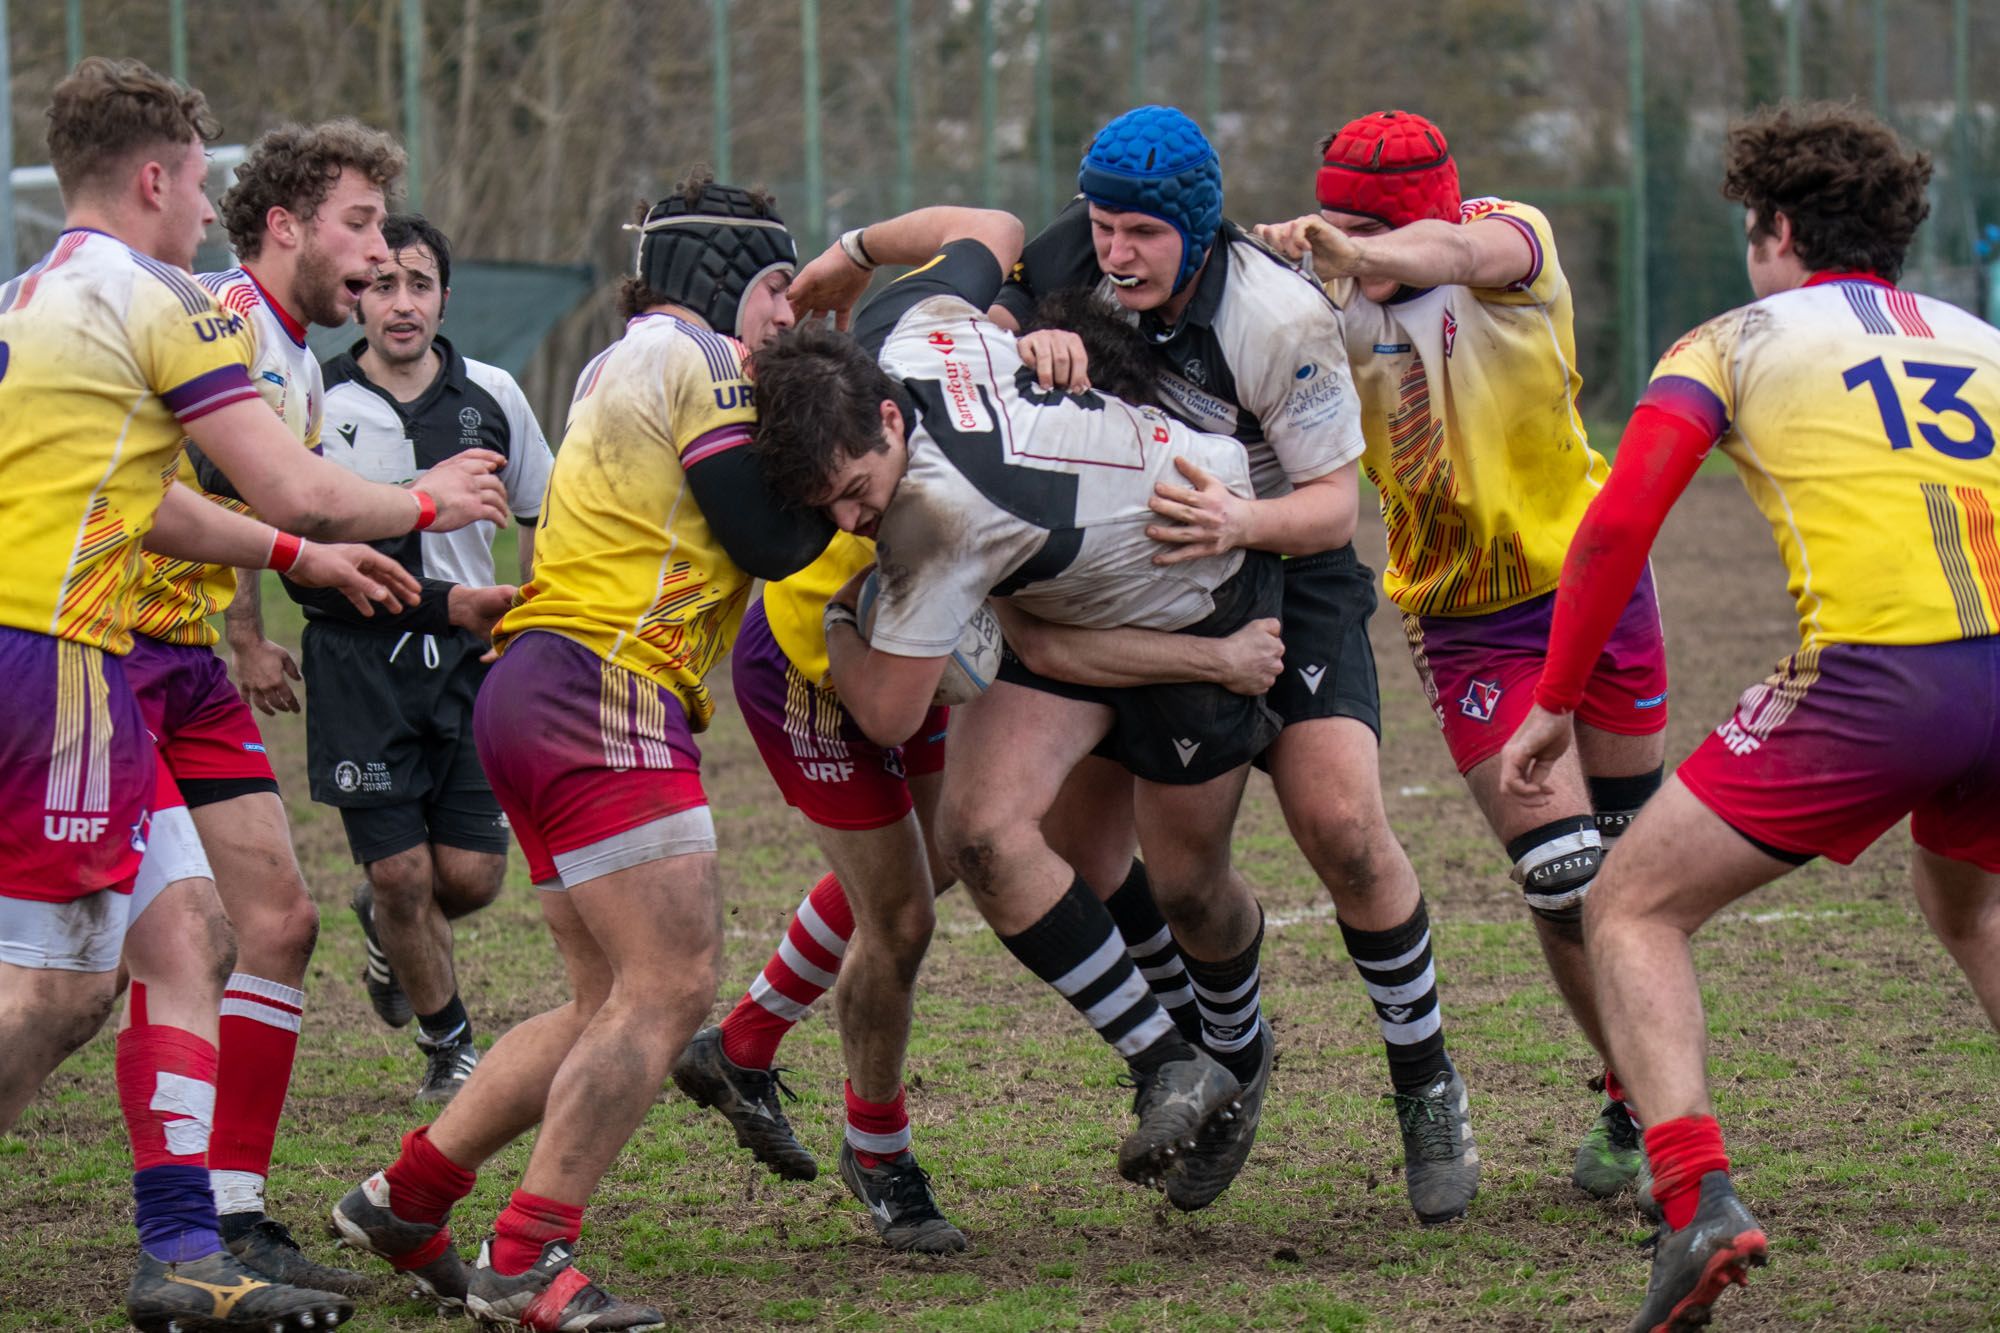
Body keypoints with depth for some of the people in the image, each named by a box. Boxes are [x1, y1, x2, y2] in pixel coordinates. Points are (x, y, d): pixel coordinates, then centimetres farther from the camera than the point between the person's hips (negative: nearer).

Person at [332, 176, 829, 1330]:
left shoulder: (622, 368, 26)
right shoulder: (699, 359, -4)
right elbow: (768, 540, -9)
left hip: (538, 697, 10)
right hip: (603, 693, -10)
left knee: (614, 1007, 12)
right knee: (670, 988, -14)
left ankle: (406, 1197, 14)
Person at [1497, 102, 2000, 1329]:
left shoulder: (1738, 342, 12)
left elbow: (1619, 524, 1)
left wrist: (1555, 702, 10)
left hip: (1873, 678, -5)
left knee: (1633, 910, 7)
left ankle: (1698, 1193, -13)